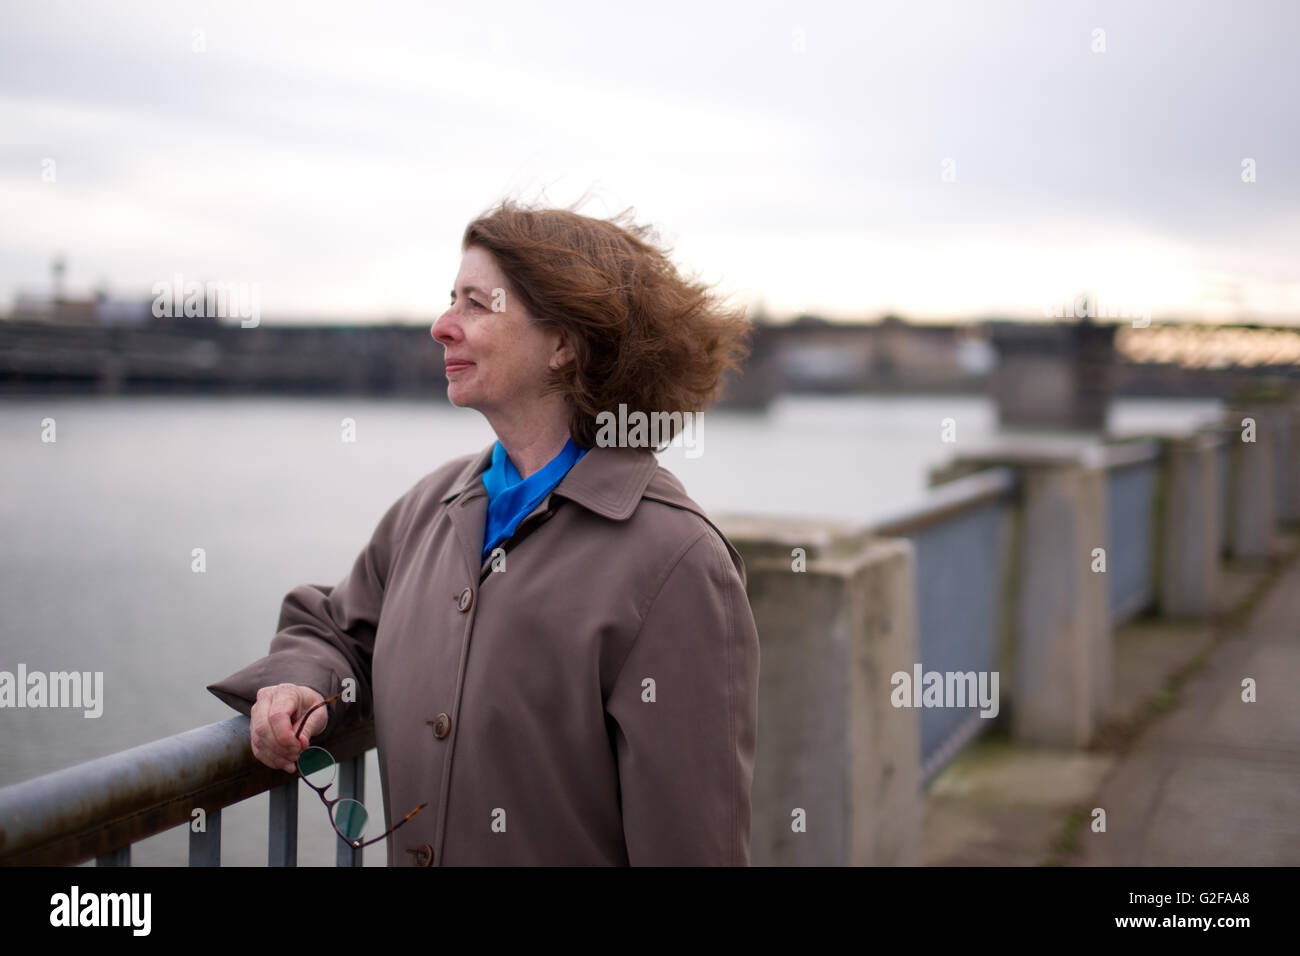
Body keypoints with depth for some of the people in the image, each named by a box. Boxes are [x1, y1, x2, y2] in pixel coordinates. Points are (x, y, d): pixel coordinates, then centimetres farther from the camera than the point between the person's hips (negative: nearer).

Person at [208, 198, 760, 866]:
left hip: (575, 851, -6)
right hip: (411, 849, 6)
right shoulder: (430, 505, 1)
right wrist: (300, 685, -3)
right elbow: (334, 628, 16)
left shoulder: (676, 564, -21)